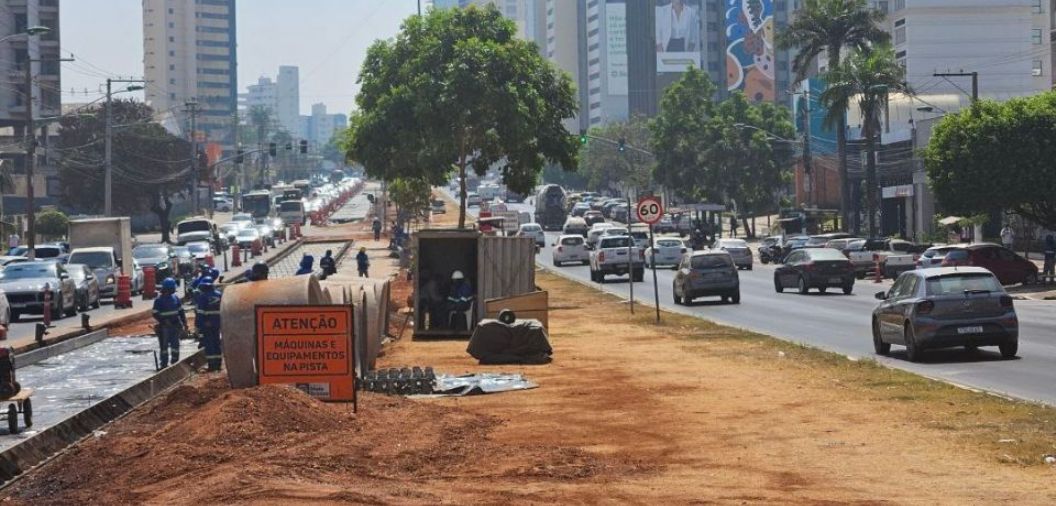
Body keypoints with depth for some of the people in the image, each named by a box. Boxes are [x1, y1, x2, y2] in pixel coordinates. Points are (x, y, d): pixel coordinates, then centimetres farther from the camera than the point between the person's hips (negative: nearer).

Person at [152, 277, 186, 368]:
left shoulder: (175, 298, 8)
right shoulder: (159, 300, -7)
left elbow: (181, 311, 15)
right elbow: (155, 314, -9)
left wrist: (184, 323, 12)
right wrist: (164, 321, -21)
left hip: (175, 326, 4)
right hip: (164, 327, -4)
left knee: (175, 345, 7)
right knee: (164, 346, 0)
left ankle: (175, 363, 17)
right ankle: (164, 364, 5)